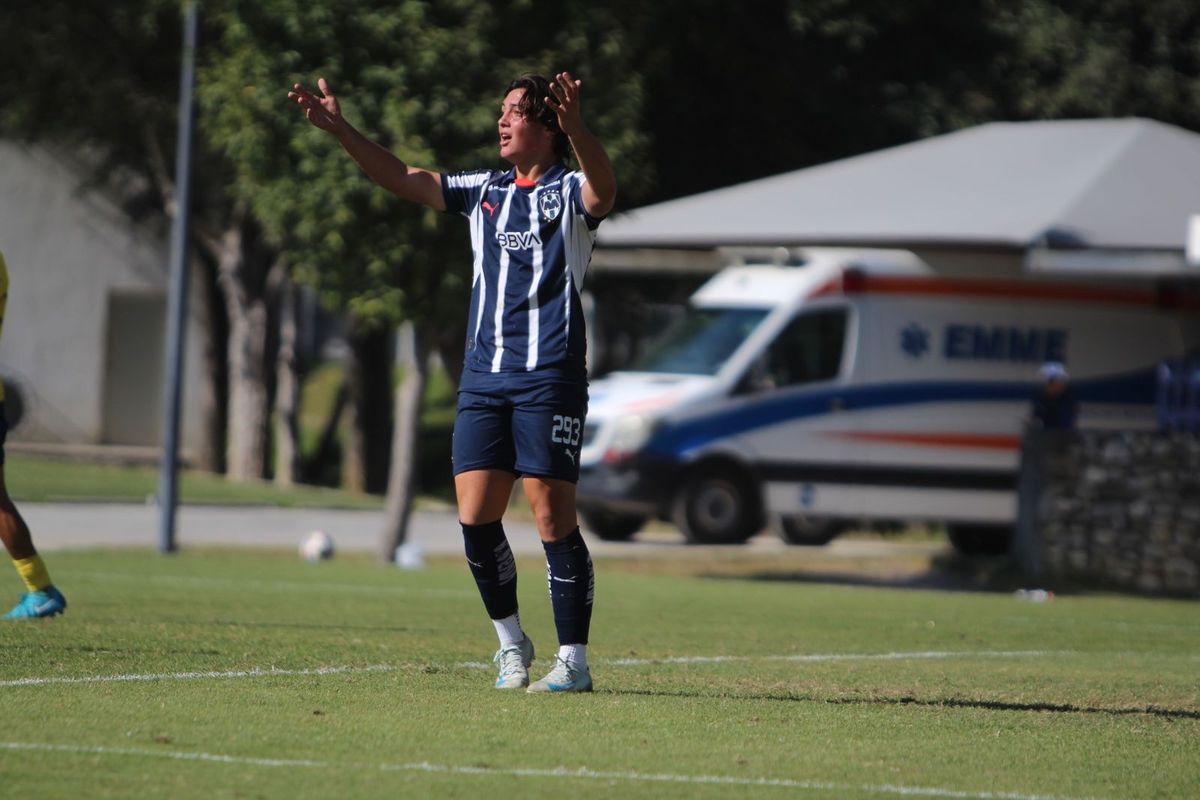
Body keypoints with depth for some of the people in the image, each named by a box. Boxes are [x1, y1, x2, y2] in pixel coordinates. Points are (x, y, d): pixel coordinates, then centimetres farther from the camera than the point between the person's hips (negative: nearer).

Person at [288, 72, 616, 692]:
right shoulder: (482, 192, 17)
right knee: (475, 515, -2)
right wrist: (339, 130, 3)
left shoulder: (570, 192, 0)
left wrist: (576, 128, -43)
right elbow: (401, 178, 15)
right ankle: (511, 645, 15)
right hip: (484, 377, 5)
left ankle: (572, 660, 0)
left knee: (553, 516, -7)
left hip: (549, 378, -5)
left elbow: (603, 188, -23)